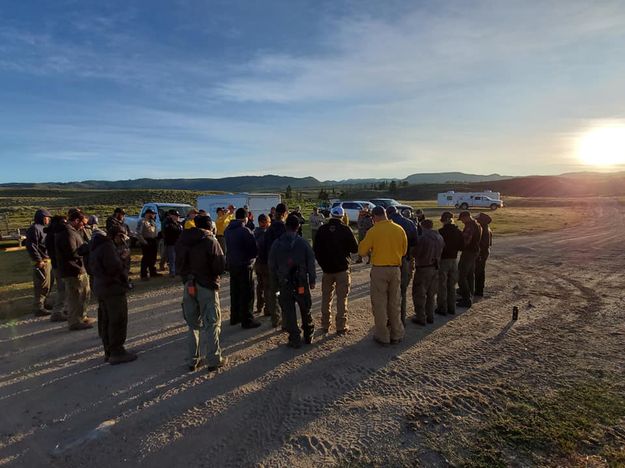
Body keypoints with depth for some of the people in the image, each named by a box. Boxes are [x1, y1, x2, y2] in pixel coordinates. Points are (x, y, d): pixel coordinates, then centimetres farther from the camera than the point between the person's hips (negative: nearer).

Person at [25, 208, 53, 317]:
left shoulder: (42, 228, 18)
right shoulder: (34, 228, -14)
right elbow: (31, 246, -21)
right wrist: (38, 260, -21)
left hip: (47, 260, 10)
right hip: (41, 262, -10)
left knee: (49, 283, 19)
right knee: (42, 285, -7)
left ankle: (44, 303, 32)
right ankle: (38, 308, 0)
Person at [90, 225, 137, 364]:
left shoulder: (97, 246, 13)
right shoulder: (107, 246, -19)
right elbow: (115, 268, -26)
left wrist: (120, 257, 3)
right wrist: (124, 281, -9)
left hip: (101, 287, 10)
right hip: (113, 288, -10)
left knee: (106, 320, 16)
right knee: (118, 321, -1)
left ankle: (108, 352, 26)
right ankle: (117, 353, 5)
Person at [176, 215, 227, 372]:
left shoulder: (182, 241, 4)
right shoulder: (210, 241, -13)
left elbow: (178, 265, 9)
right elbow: (221, 265, -13)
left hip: (189, 286, 5)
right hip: (207, 286, -5)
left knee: (193, 325, 16)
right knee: (212, 324, 6)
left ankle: (193, 360, 21)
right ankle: (214, 360, 10)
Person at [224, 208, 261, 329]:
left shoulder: (227, 230, 4)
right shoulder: (245, 231, -18)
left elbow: (228, 247, 11)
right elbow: (255, 249, -16)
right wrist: (250, 256, 3)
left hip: (231, 264, 7)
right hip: (244, 265, -7)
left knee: (234, 291, 18)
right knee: (247, 293, 2)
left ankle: (234, 317, 28)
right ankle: (247, 320, 7)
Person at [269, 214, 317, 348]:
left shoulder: (276, 244, -3)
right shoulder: (303, 243, -7)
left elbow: (271, 265, 2)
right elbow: (311, 263, -4)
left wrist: (276, 281, 13)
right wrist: (312, 280, 5)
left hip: (284, 283, 0)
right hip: (301, 282, 0)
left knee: (289, 311, 8)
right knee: (305, 309, 16)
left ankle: (295, 339, 11)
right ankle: (308, 336, 27)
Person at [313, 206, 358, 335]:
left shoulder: (322, 229, -3)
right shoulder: (345, 230, -12)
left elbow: (315, 249, 2)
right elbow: (355, 248, -7)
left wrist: (322, 263, 12)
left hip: (327, 269, 3)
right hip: (342, 269, -3)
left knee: (326, 298, 14)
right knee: (342, 298, 5)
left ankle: (325, 325, 21)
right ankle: (341, 327, 9)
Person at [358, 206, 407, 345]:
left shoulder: (373, 231, -11)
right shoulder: (399, 229, 0)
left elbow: (362, 251, -7)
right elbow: (404, 250, 10)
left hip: (379, 270, -4)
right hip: (395, 269, 4)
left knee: (380, 304, 7)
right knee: (395, 303, 14)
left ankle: (382, 336, 13)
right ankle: (396, 335, 24)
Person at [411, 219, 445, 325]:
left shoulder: (422, 237, -20)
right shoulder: (440, 237, 5)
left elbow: (415, 252, -17)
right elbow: (441, 250, 10)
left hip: (423, 268, -7)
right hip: (435, 268, 7)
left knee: (419, 294, 4)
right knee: (431, 294, 17)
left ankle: (421, 317, 7)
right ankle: (430, 316, 24)